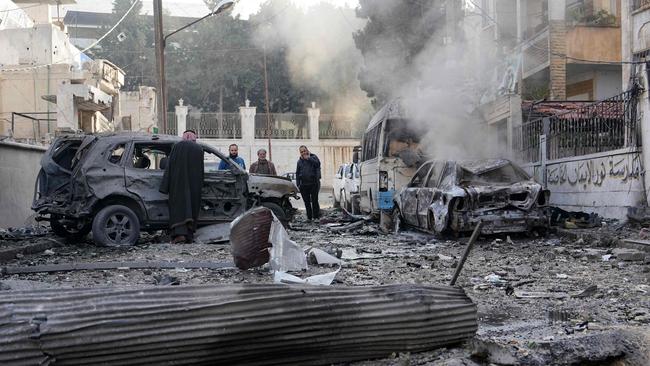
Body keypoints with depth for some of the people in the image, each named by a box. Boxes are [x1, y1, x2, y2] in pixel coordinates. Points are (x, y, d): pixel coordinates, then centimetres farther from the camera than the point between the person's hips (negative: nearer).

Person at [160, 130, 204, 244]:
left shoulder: (177, 146, 4)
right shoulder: (199, 149, 10)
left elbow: (169, 166, 0)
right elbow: (201, 170, 10)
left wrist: (165, 187, 1)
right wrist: (199, 186, 19)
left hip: (179, 182, -2)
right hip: (194, 183, 2)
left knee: (179, 204, -5)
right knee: (192, 205, 7)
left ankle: (179, 233, -21)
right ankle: (189, 236, 5)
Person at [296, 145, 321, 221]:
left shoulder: (313, 157, 5)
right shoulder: (299, 161, 15)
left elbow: (317, 163, -17)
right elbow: (297, 174, 16)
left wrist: (308, 158, -13)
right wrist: (298, 184, 6)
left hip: (314, 183, -4)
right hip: (304, 185, 4)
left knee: (314, 201, -5)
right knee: (307, 202, 7)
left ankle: (316, 217, 0)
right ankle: (309, 217, 13)